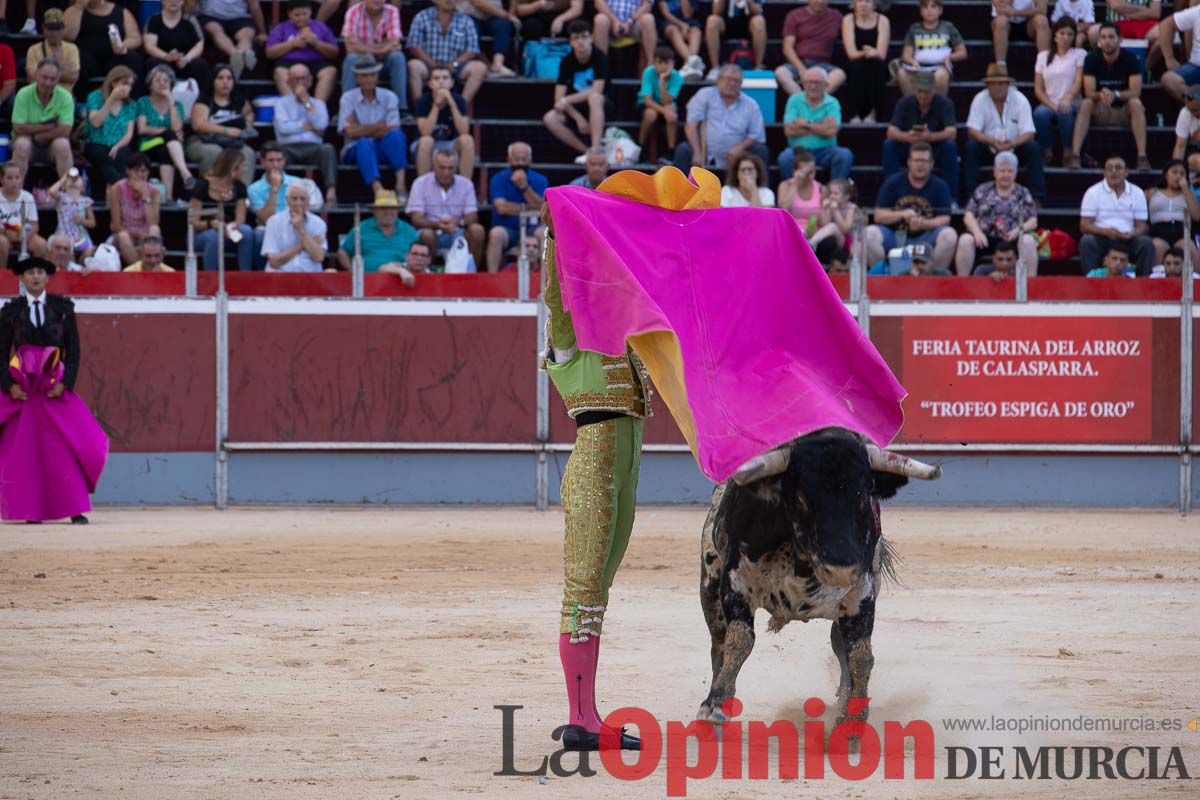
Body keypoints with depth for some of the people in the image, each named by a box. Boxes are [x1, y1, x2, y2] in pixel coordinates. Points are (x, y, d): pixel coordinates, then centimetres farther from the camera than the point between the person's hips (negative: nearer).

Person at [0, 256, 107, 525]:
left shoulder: (62, 308, 6)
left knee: (66, 447, -8)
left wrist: (65, 383, -8)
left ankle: (75, 510, -7)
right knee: (23, 450, -2)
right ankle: (32, 510, 4)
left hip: (55, 389, -1)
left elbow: (74, 350, 5)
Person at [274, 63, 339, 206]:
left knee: (328, 149, -34)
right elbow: (283, 127, 0)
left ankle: (331, 192, -49)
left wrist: (306, 101, 5)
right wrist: (309, 126, 3)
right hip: (289, 147, -1)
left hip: (312, 148, 1)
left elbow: (321, 125, 2)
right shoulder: (281, 103, 19)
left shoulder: (318, 103, 24)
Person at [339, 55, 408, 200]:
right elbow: (350, 131, -9)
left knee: (396, 136, -30)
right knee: (365, 143, -37)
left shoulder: (389, 97, 6)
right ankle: (377, 189, -59)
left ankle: (401, 183, -44)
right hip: (355, 151, -2)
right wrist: (379, 127, -6)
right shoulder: (348, 99, 3)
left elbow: (393, 131, -6)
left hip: (383, 150, 2)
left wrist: (363, 131, -12)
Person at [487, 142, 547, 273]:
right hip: (507, 229, -1)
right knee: (496, 233, -34)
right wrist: (527, 208, -7)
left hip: (531, 229, 1)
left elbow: (543, 208, -11)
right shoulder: (499, 179, 2)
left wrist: (525, 187, -21)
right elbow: (502, 208, -12)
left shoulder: (540, 181, 5)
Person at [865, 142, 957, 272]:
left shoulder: (940, 186, 3)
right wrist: (902, 215, -18)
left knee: (949, 235, -28)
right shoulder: (892, 183, 3)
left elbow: (944, 219, -5)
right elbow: (879, 216, 0)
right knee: (870, 233, -28)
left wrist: (923, 224, -25)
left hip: (925, 239, 0)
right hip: (894, 237, 0)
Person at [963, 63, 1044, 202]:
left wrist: (1012, 143, -35)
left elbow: (1029, 133, -14)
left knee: (1033, 148, -26)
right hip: (988, 148, 0)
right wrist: (993, 142, -33)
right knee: (970, 147, -28)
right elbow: (972, 131, -15)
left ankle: (1037, 197, -25)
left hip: (1014, 148, 0)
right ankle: (971, 195, -27)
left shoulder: (1020, 100, -9)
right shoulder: (980, 100, -9)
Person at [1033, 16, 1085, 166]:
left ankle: (1068, 153, -24)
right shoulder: (1043, 56, 16)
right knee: (1040, 113, -34)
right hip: (1049, 104, 2)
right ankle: (1047, 153, -18)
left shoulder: (1079, 55, 9)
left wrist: (1068, 98, -27)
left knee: (1065, 112, -38)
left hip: (1071, 104, -2)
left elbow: (1079, 82, -5)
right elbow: (1038, 88, 10)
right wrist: (1052, 105, -9)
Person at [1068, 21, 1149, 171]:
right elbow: (1089, 93, -13)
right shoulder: (1091, 59, -6)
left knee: (1136, 103, -31)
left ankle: (1142, 157, -39)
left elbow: (1135, 92, -17)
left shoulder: (1130, 59, -9)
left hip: (1124, 111, -1)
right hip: (1100, 112, 1)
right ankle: (1074, 155, -39)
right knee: (1086, 104, -28)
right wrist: (1101, 95, -37)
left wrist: (1115, 95, -35)